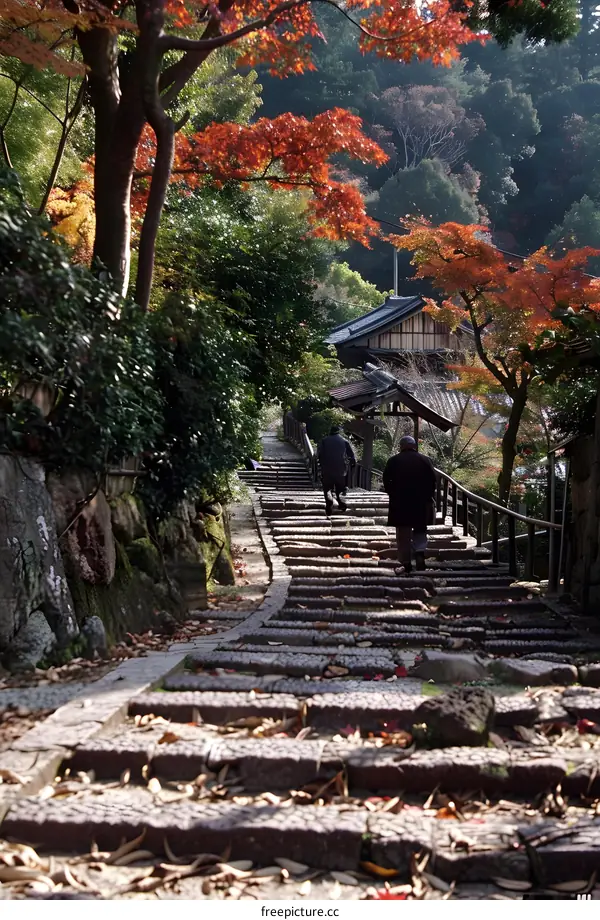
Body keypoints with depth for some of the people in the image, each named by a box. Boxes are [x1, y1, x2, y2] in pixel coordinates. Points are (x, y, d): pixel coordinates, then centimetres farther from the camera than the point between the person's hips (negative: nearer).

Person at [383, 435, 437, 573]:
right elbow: (433, 481, 0)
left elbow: (386, 482, -2)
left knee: (403, 534, 6)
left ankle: (406, 564, 4)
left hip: (399, 504, -1)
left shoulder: (393, 461, 0)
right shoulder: (425, 460, 2)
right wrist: (428, 497, 10)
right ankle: (420, 553, -10)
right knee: (420, 531, 14)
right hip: (422, 503, 1)